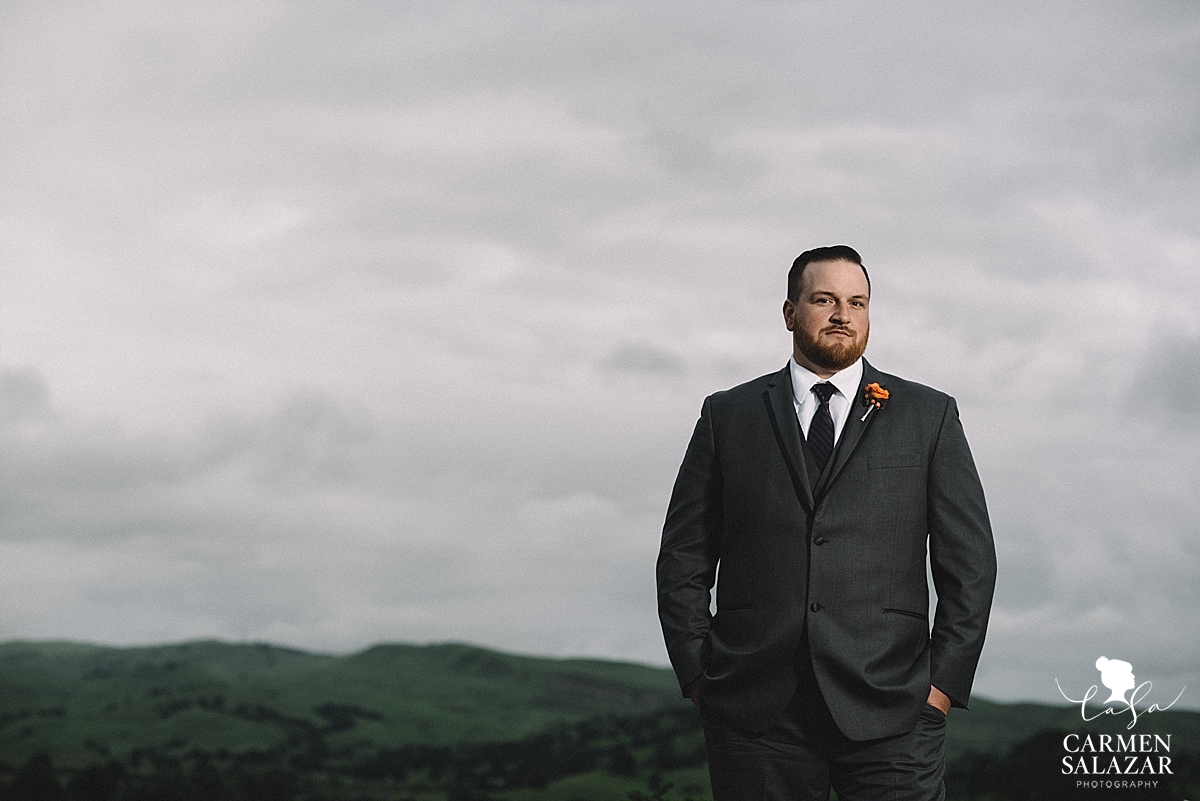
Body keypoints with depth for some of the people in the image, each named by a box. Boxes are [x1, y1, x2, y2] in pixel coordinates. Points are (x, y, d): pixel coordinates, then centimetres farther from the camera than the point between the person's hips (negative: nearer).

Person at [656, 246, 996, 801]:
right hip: (756, 715, 1)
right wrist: (698, 675, 2)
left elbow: (970, 562, 9)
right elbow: (683, 559, 12)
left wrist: (943, 682, 0)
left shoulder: (928, 416, 11)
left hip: (889, 712, -1)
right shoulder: (727, 416, 13)